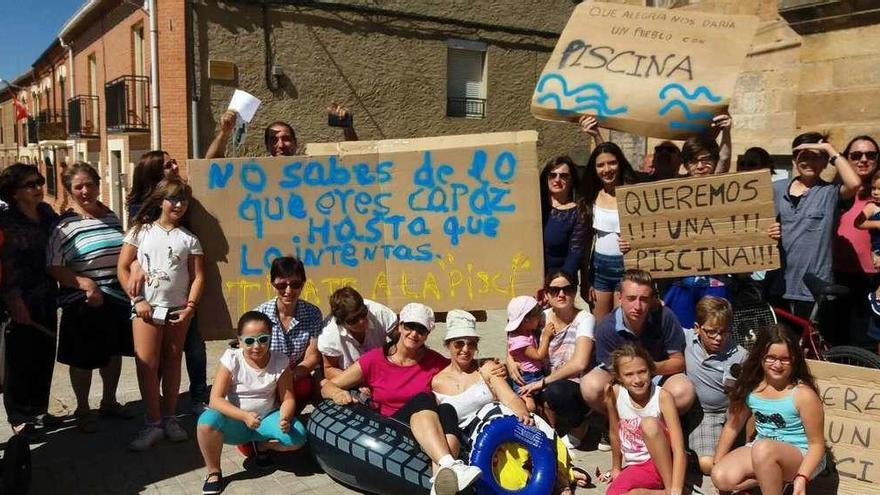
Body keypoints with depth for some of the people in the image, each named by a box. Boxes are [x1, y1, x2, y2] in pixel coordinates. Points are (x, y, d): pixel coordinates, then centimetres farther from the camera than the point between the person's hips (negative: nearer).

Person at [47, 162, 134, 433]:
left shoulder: (112, 217, 5)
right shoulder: (65, 226, -12)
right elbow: (54, 268, -14)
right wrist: (85, 283, -25)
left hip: (118, 299, 6)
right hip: (84, 303, -5)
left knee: (114, 352, 19)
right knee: (84, 360, 8)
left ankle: (109, 402, 38)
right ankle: (83, 410, 27)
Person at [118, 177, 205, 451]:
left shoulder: (189, 238, 6)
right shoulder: (141, 231, 3)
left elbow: (197, 276, 4)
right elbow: (123, 268, 1)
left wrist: (190, 307, -7)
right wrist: (138, 300, -7)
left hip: (178, 309, 2)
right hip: (147, 308, -1)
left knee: (172, 362, 10)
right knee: (147, 364, -5)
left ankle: (169, 418, 21)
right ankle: (153, 423, 4)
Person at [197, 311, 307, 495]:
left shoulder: (280, 361, -9)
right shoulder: (231, 359, -15)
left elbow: (288, 399, -6)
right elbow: (216, 399, -21)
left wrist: (285, 418, -30)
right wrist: (245, 416, -36)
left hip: (267, 419, 2)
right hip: (235, 421, -2)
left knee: (297, 436, -26)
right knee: (207, 420, -34)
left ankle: (262, 445, 10)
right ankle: (213, 472, -8)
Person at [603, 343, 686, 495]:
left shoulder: (662, 397, -19)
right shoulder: (614, 393, -11)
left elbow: (679, 450, -23)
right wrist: (616, 468, 17)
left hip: (663, 461, -2)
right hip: (635, 467, 2)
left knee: (649, 423, -32)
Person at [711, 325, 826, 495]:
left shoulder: (803, 394, -18)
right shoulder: (750, 386, -3)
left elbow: (817, 444, -12)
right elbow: (733, 425, 8)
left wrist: (802, 478, -28)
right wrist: (717, 463, 3)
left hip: (800, 456, -5)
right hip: (761, 450, 6)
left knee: (763, 449, -38)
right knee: (721, 478, -21)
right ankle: (772, 480, 2)